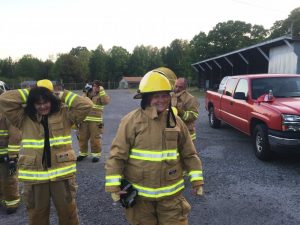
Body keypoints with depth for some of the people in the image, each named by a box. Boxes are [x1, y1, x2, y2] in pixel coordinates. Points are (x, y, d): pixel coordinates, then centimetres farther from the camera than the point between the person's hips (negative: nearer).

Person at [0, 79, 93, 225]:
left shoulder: (64, 114, -1)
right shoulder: (24, 117, 2)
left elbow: (86, 104, -9)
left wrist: (61, 95, -5)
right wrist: (28, 93, -2)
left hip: (62, 172, -1)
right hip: (34, 175, 2)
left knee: (68, 211, 15)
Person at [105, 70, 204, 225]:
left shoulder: (176, 121, -1)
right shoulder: (131, 120, -13)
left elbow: (189, 154, 6)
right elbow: (117, 155, -11)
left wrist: (196, 180, 3)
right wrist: (114, 186, -12)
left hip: (171, 193, 2)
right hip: (139, 193, -2)